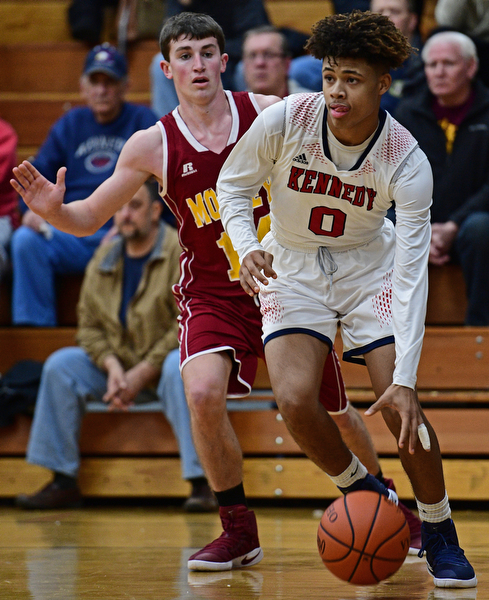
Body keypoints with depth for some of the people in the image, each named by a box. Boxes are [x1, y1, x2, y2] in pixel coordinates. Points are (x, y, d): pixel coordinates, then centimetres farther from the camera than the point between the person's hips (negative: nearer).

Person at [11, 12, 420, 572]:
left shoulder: (269, 114, -10)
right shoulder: (152, 145, -9)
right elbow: (88, 219, -2)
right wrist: (55, 211, -24)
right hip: (212, 292, -1)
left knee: (332, 410, 13)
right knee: (203, 393, -27)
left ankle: (381, 499, 43)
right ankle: (239, 531, -9)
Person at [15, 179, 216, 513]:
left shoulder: (182, 253, -12)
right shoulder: (104, 259, 6)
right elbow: (89, 325, 6)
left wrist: (143, 373, -20)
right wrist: (112, 367, -14)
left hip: (164, 362, -5)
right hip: (118, 365, 5)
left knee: (180, 368, -38)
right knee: (60, 365, -13)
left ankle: (201, 483, -36)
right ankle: (63, 482, -10)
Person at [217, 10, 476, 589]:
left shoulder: (408, 163, -25)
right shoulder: (285, 120, -23)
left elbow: (411, 275, -26)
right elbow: (232, 186, -4)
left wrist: (405, 381, -32)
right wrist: (247, 248, -25)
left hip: (369, 265, -1)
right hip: (292, 266, 1)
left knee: (400, 409, -14)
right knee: (295, 400, -20)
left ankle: (440, 534, 8)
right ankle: (363, 494, 8)